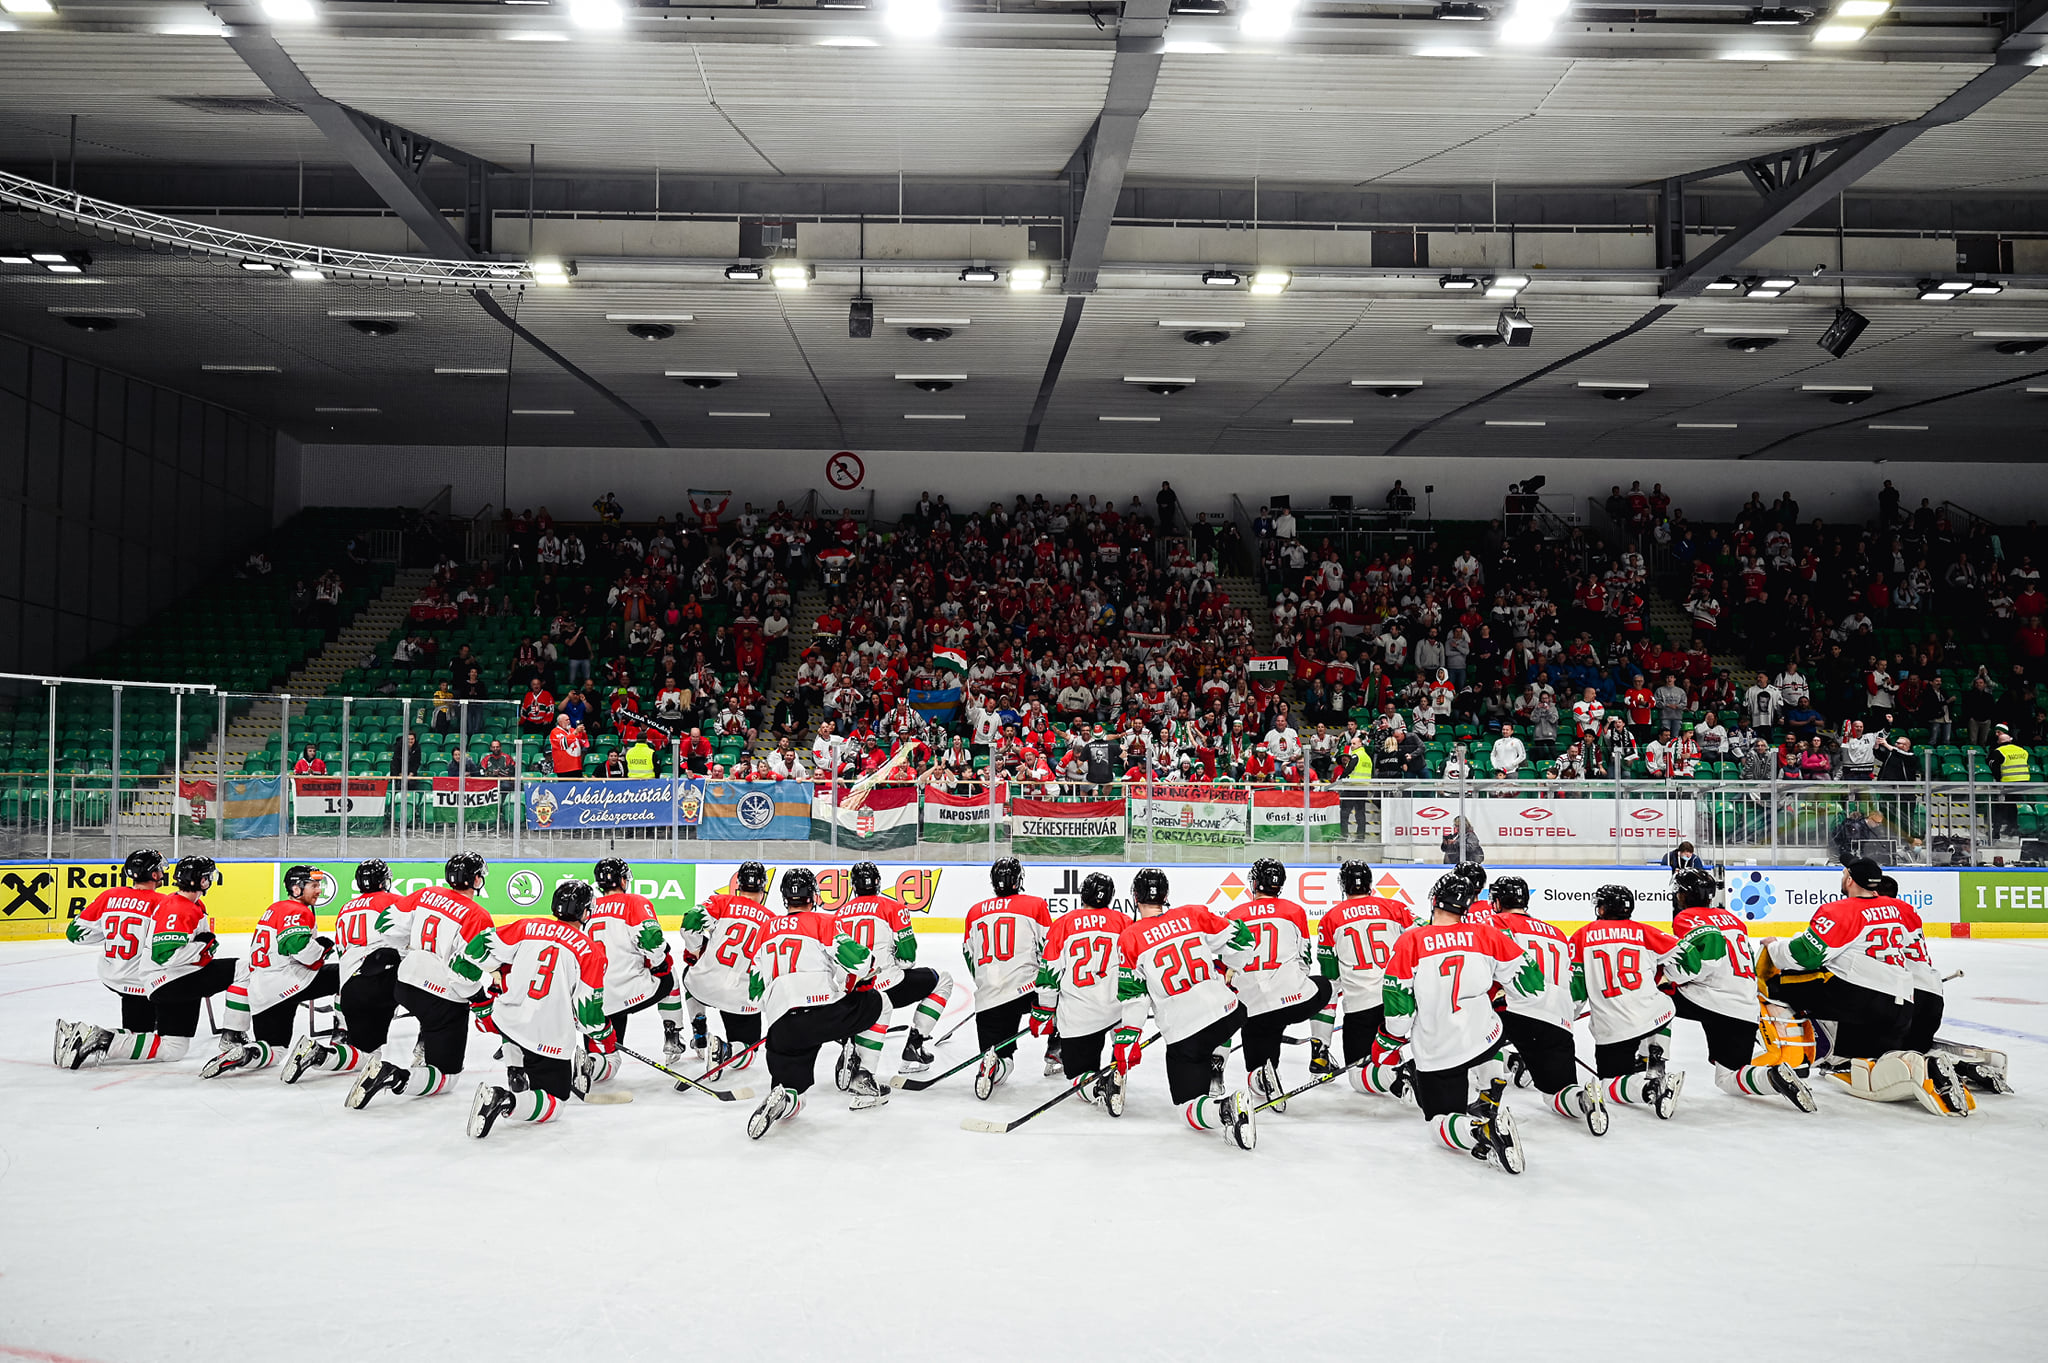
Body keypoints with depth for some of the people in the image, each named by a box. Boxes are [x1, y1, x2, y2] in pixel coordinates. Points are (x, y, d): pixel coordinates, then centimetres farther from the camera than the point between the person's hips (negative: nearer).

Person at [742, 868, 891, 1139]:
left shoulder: (767, 930, 21)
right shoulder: (823, 922, 5)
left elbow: (755, 990, 21)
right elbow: (858, 961, -5)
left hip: (781, 1029, 4)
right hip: (825, 1014, -4)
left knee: (791, 1089, 18)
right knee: (874, 1002, 23)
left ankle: (783, 1095, -21)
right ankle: (864, 1085, 18)